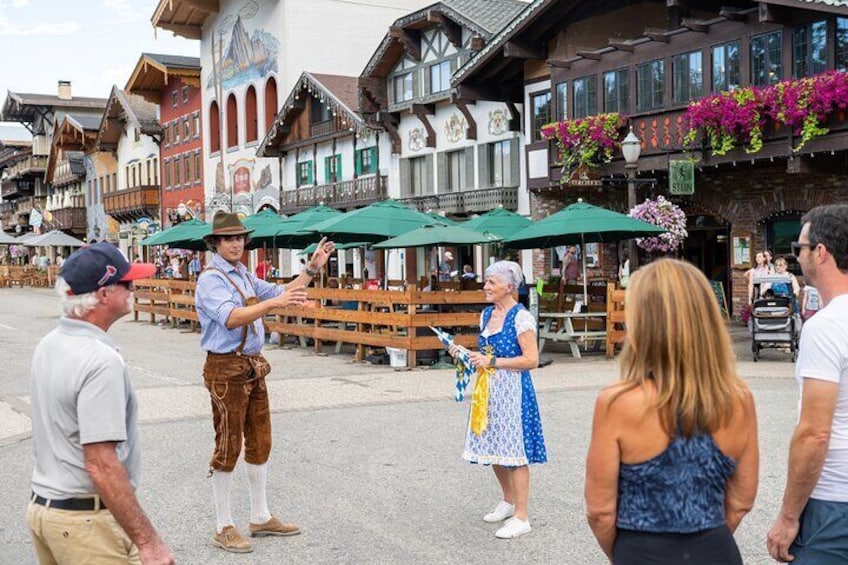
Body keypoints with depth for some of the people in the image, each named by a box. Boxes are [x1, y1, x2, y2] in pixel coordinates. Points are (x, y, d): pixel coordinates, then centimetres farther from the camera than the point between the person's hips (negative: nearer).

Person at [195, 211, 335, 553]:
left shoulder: (245, 276, 13)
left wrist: (313, 268, 7)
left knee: (260, 443, 15)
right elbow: (231, 318, -30)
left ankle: (260, 518, 28)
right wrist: (274, 303, -40)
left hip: (253, 366, 9)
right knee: (228, 448, -1)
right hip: (227, 368, -9)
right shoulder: (211, 280, -13)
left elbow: (282, 293, 16)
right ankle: (224, 528, 11)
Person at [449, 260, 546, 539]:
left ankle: (521, 518, 7)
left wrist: (492, 362, -19)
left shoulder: (521, 317, -14)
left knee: (514, 453, -2)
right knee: (493, 449, 16)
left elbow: (532, 360, -18)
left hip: (513, 391, -8)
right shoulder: (487, 314, 10)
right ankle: (508, 502, 35)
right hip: (488, 390, 8)